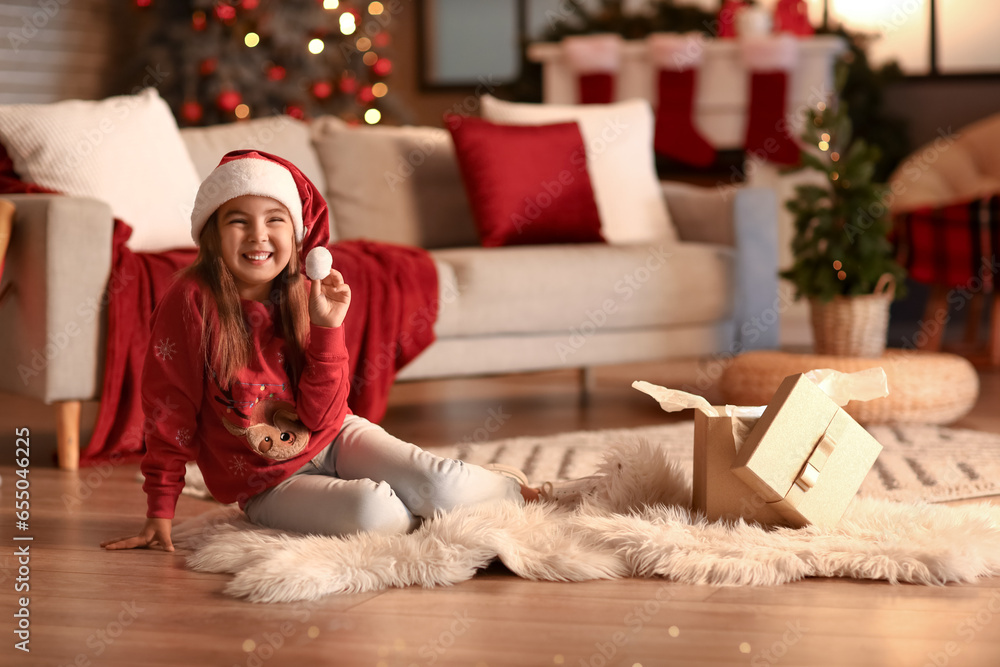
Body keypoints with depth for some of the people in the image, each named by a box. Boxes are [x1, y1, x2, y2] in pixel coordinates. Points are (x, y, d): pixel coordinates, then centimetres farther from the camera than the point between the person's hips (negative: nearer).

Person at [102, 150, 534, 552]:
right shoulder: (191, 301, -18)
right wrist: (160, 513, -8)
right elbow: (169, 408, -10)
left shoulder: (303, 298, -6)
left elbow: (321, 418, -12)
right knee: (373, 512, -31)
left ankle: (507, 489, 9)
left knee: (440, 486, -21)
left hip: (335, 439, 3)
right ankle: (424, 516, 0)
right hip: (268, 484, -3)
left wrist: (327, 328, -23)